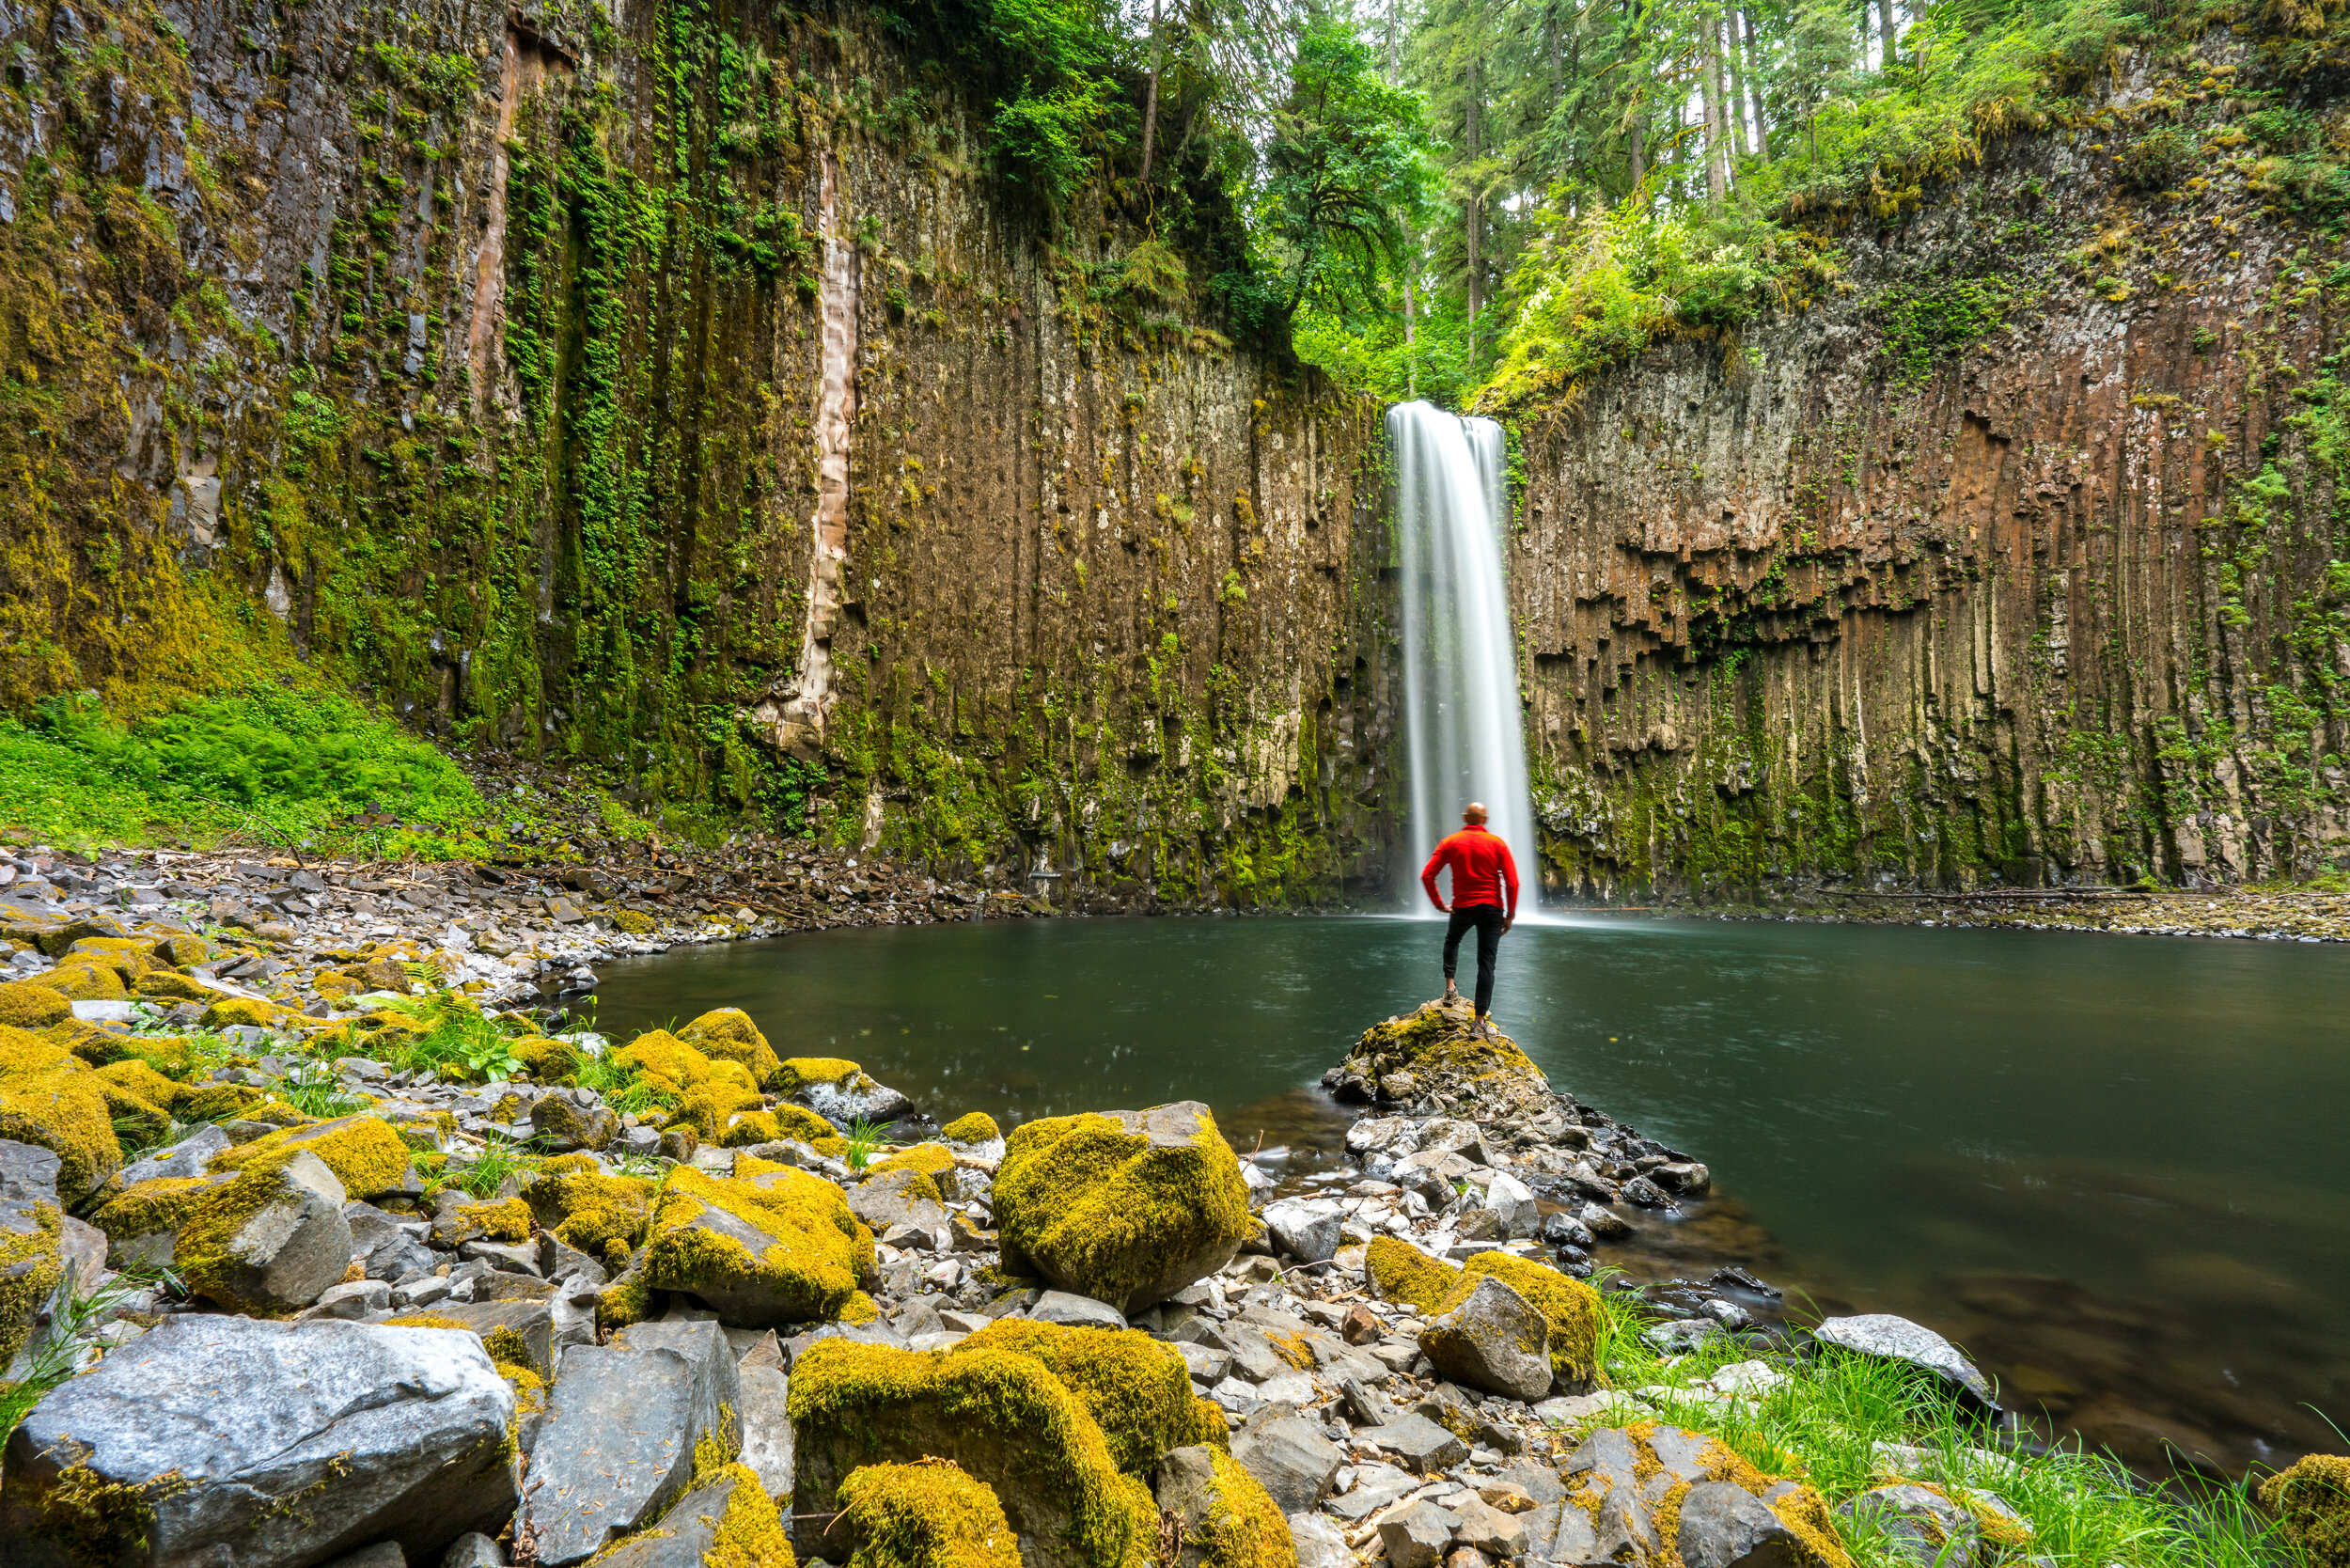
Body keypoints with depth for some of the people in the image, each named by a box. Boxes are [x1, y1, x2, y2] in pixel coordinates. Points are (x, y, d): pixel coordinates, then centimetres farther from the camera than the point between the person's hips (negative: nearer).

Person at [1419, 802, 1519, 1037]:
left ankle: (1450, 986, 18)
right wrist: (1510, 915, 1)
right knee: (1486, 964, 1)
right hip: (1492, 908, -1)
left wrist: (1438, 903, 7)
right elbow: (1512, 882, -7)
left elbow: (1426, 875, -4)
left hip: (1462, 907, 1)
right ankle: (1479, 1022, -2)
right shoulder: (1497, 843, -1)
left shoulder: (1451, 843, 1)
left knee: (1452, 941, 32)